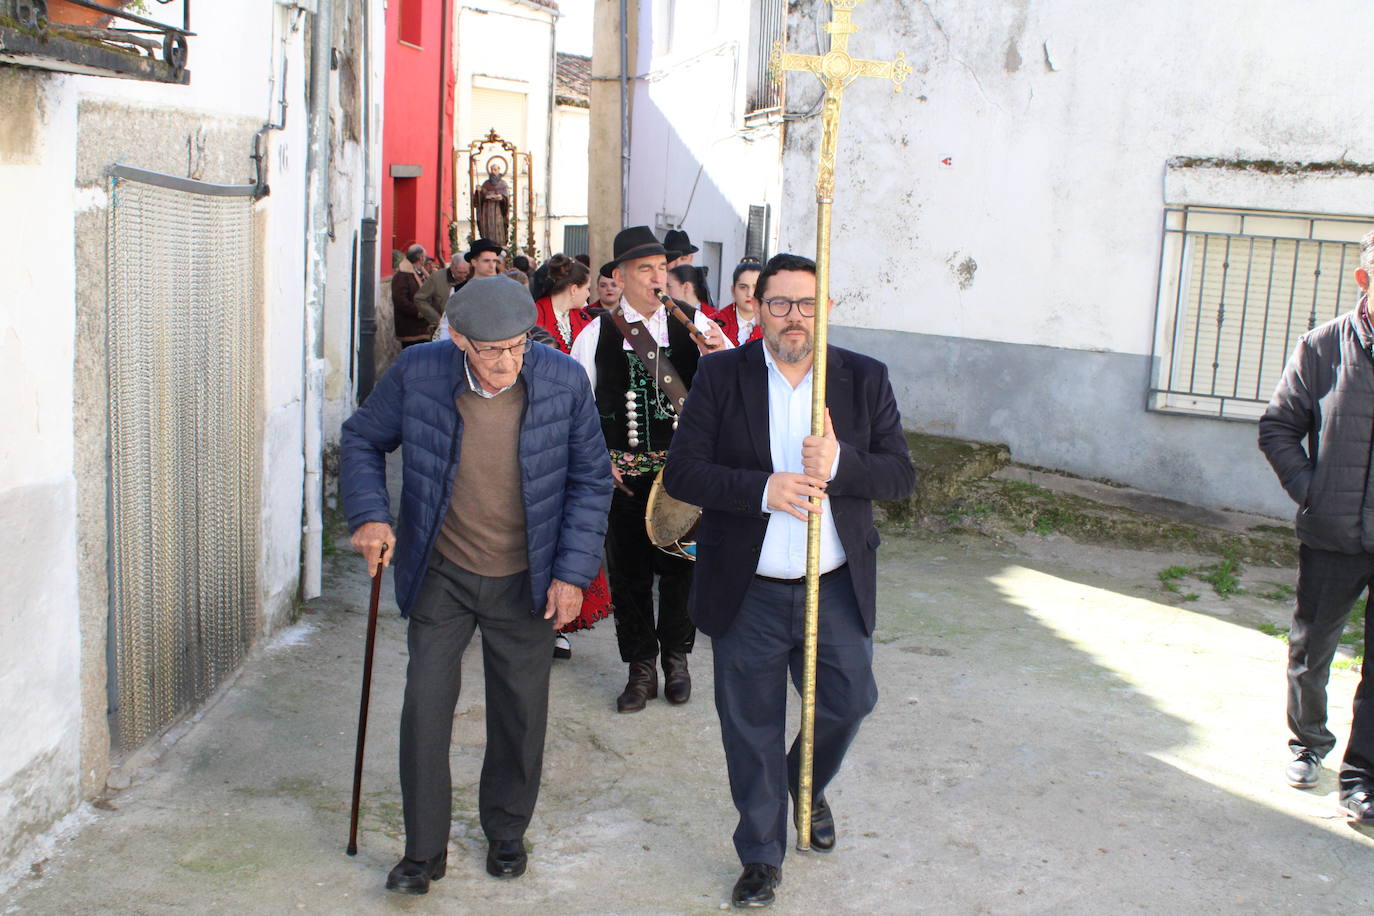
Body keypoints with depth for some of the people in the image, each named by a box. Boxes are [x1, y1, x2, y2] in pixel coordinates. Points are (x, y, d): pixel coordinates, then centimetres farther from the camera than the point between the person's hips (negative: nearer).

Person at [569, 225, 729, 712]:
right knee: (627, 572, 7)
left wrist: (722, 356, -22)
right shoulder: (597, 334, 1)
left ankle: (676, 657, 29)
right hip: (621, 472, 0)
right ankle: (641, 668, 22)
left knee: (680, 567, 9)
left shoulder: (694, 324, 2)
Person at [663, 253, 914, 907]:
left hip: (837, 589, 2)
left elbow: (901, 474, -4)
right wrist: (763, 489, -25)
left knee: (847, 702, 13)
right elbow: (682, 471, -11)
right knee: (751, 730, 10)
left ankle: (810, 789, 47)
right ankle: (761, 855, 30)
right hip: (748, 592, -1)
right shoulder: (721, 376, -5)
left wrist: (840, 463, -23)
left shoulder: (865, 380, 0)